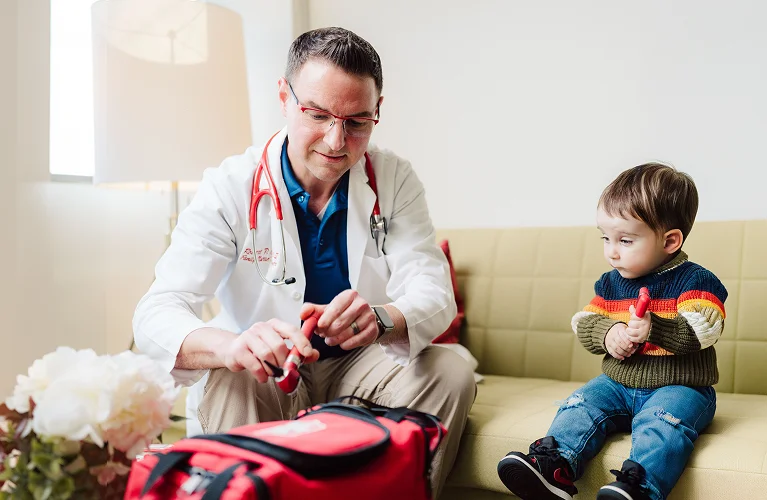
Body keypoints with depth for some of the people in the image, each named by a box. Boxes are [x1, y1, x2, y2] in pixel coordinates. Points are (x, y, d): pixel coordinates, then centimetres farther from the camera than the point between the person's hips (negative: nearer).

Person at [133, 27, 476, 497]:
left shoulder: (394, 179, -7)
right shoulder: (231, 188, -15)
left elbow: (434, 296, -16)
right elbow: (156, 314, -25)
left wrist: (381, 320, -42)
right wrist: (231, 346, -50)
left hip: (362, 368, 3)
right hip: (264, 374, -2)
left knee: (451, 372, -23)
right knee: (225, 383, -33)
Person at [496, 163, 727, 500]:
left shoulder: (695, 280, -7)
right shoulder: (610, 283, 10)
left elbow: (701, 332, -20)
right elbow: (584, 323, 10)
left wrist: (654, 328, -36)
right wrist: (607, 334, -13)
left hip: (678, 387, -5)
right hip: (618, 383, 6)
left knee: (662, 421, -33)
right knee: (582, 404, -17)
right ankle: (555, 465, -33)